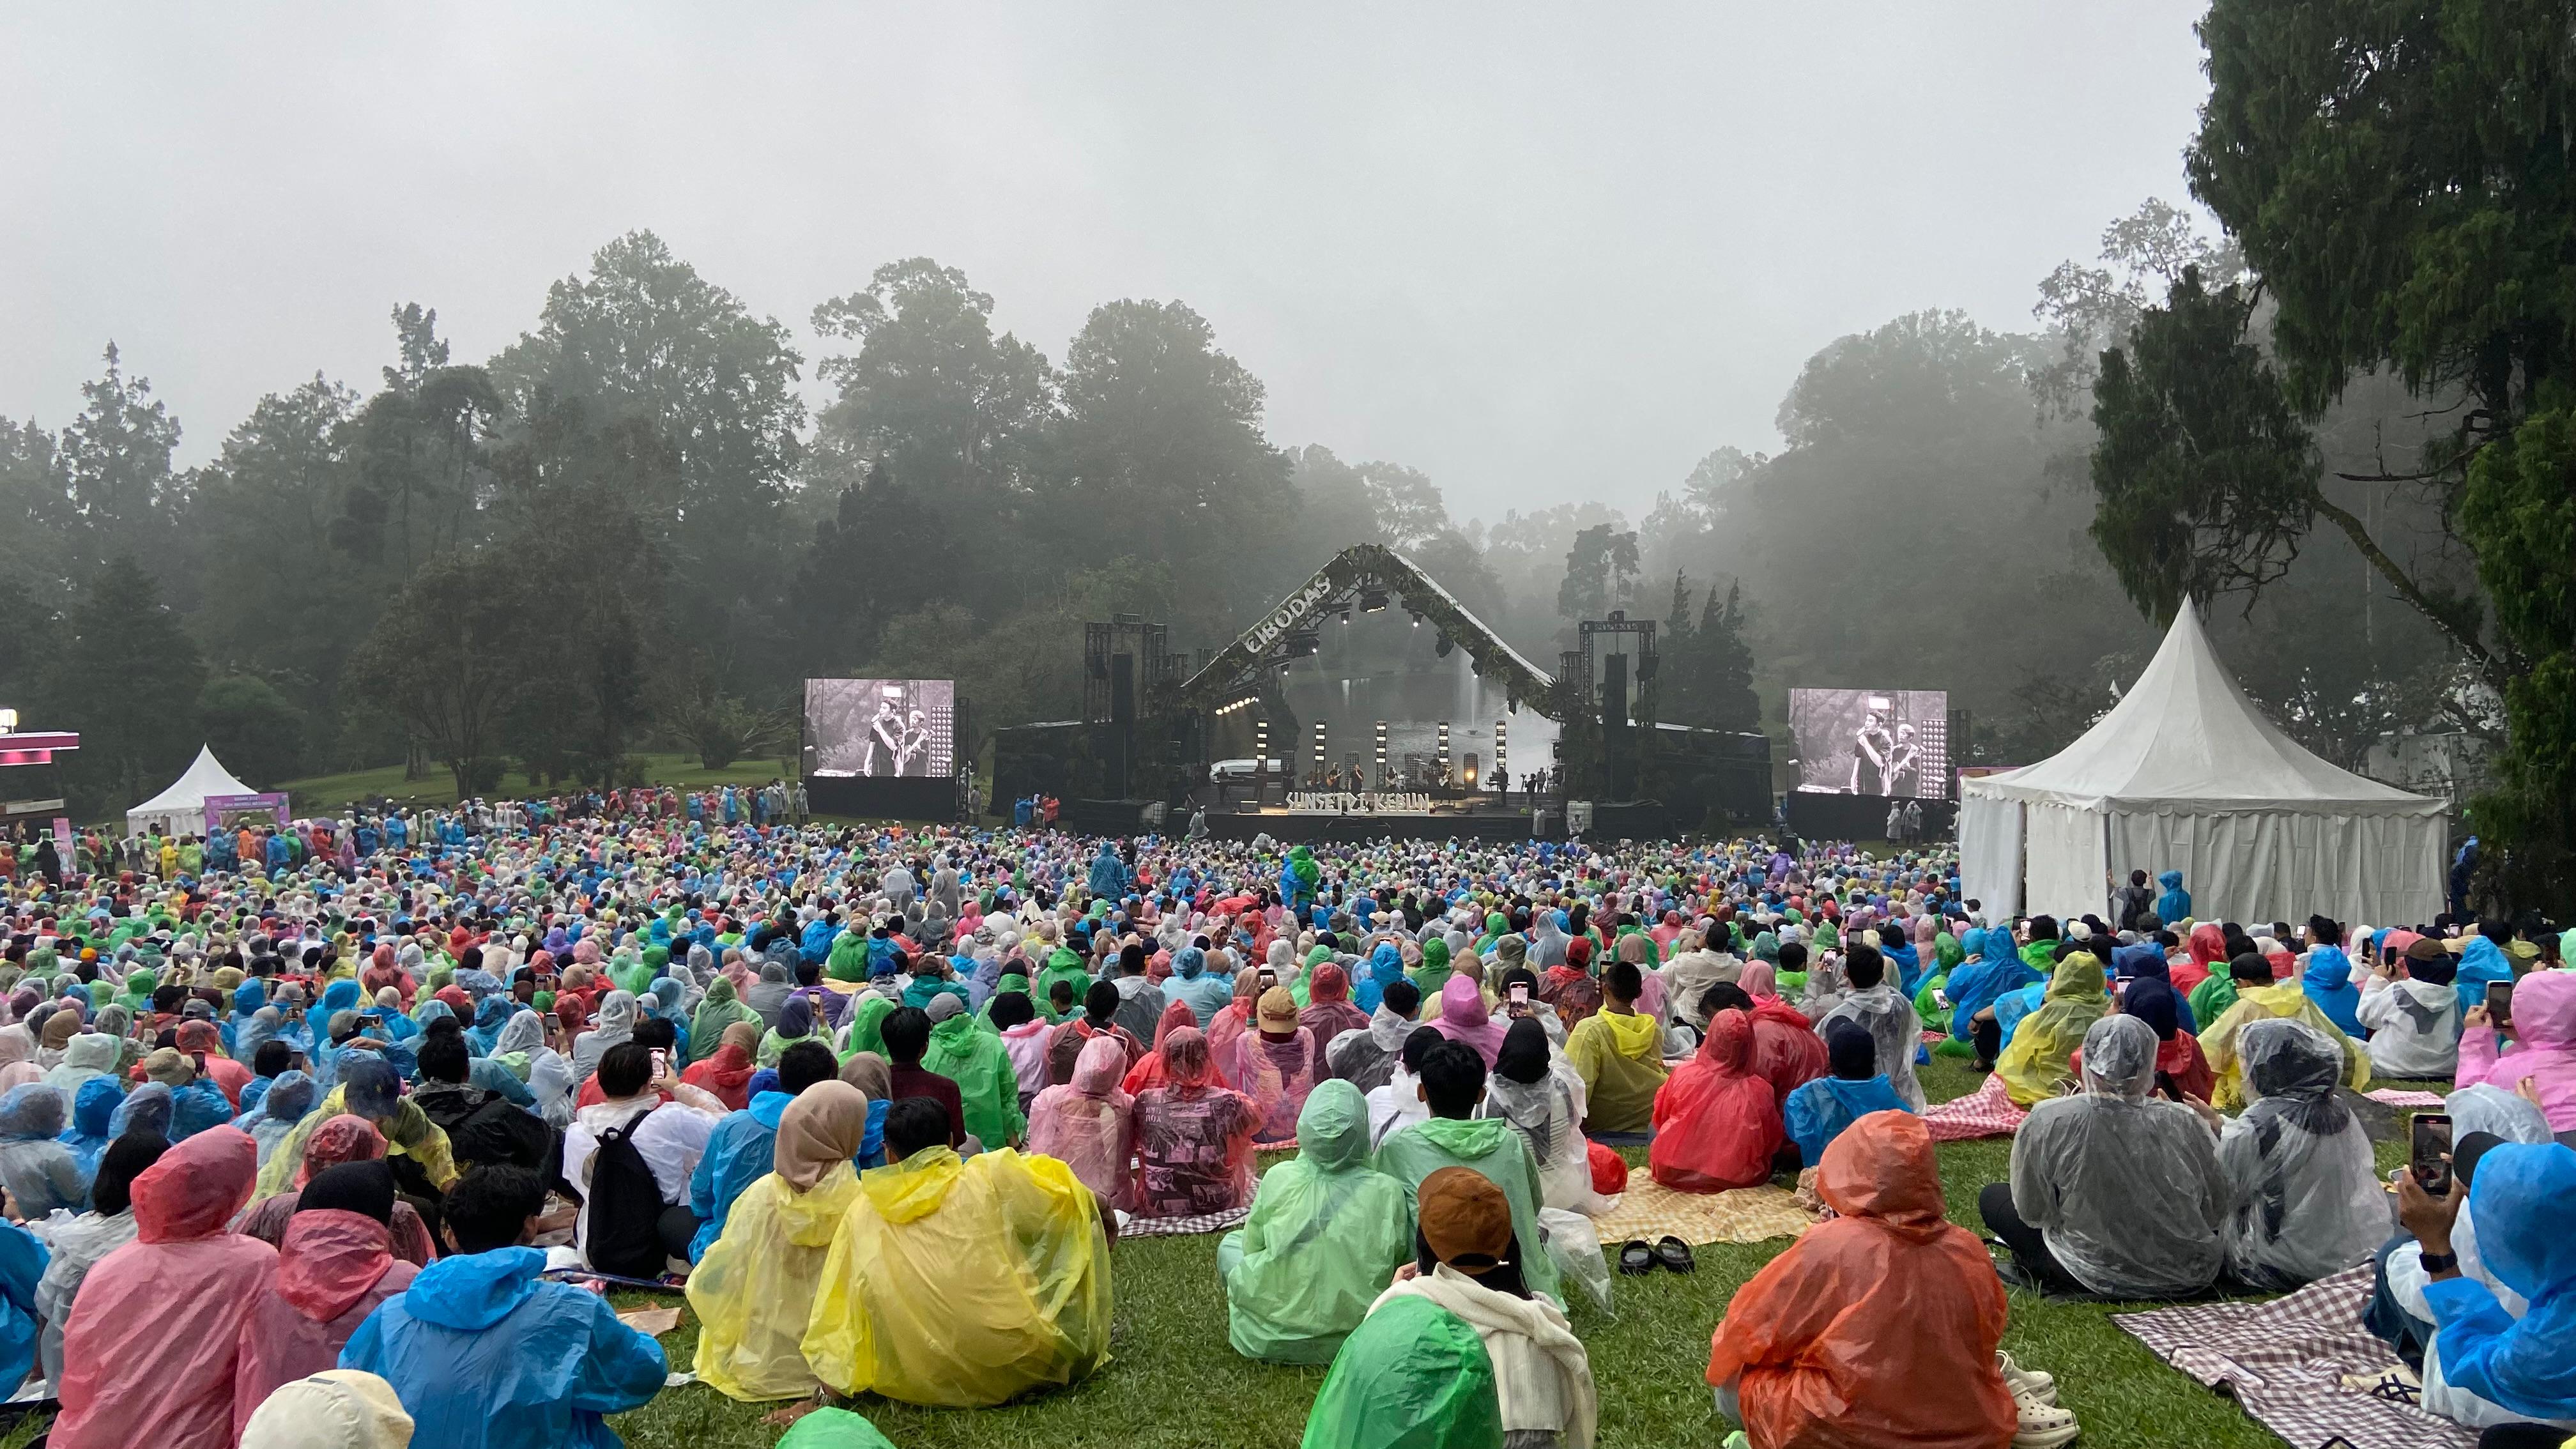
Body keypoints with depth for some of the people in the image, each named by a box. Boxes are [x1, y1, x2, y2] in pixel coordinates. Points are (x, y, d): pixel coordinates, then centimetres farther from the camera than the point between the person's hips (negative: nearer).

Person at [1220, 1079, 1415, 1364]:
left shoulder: (1278, 1178, -12)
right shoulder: (1388, 1191, -13)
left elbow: (1252, 1247, 2)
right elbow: (1404, 1259, 0)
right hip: (1358, 1338, 1)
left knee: (1231, 1243, 25)